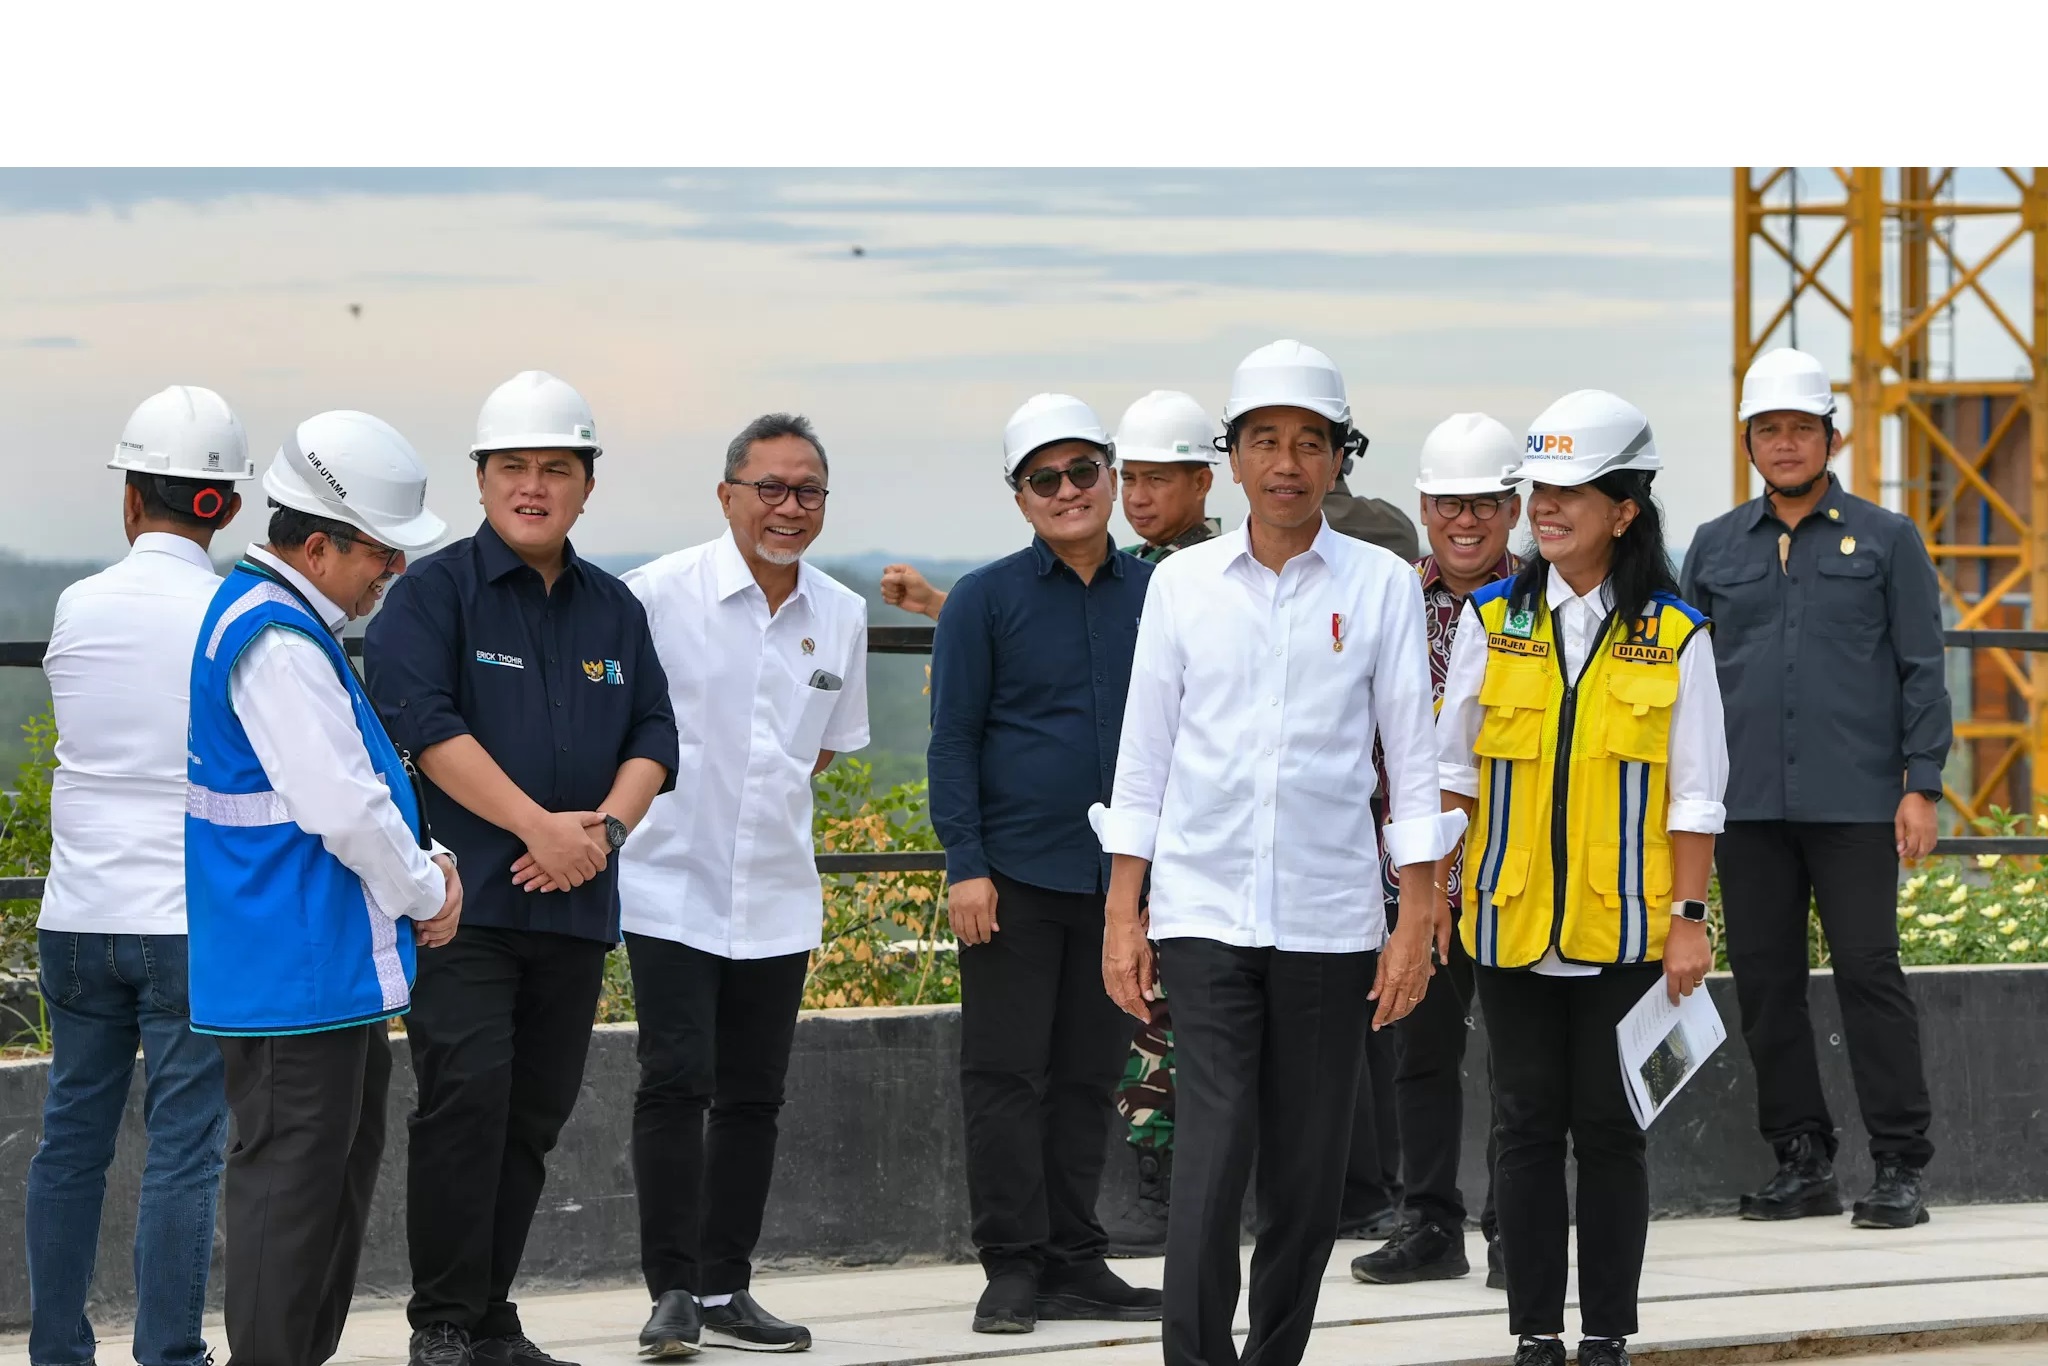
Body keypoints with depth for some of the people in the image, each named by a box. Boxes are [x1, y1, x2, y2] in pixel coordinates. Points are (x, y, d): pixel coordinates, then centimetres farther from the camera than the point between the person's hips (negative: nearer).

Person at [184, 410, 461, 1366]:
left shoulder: (292, 627, 15)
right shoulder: (275, 640, -19)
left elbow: (362, 782, 22)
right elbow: (341, 808, -23)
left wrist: (425, 859, 7)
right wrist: (424, 892, -8)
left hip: (334, 965, 11)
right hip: (294, 972, -11)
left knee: (342, 1173, 17)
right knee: (292, 1177, -6)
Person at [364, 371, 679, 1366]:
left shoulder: (613, 609, 17)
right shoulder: (434, 592, -1)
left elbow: (653, 735, 12)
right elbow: (424, 723, -13)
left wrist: (606, 826, -8)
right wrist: (541, 826, -17)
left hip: (574, 908, 6)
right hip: (462, 901, -6)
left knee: (534, 1116, 8)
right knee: (467, 1093, -15)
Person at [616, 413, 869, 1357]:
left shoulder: (841, 615, 6)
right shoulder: (661, 594, -10)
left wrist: (761, 792, 9)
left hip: (778, 894, 5)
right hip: (673, 886, -5)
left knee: (753, 1097, 9)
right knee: (675, 1085, -9)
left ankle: (726, 1288, 18)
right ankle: (672, 1289, -3)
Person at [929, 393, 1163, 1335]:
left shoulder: (1154, 594, 8)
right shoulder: (987, 600, -1)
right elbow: (952, 738, -2)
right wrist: (965, 865, -10)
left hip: (1121, 876, 3)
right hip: (1014, 876, -3)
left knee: (1088, 1077, 9)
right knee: (1006, 1075, -1)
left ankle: (1074, 1263, 15)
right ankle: (1013, 1265, 5)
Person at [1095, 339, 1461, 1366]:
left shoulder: (1381, 586, 3)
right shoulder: (1182, 583, 5)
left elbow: (1412, 760, 3)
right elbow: (1144, 753, 9)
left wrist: (1417, 922, -1)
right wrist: (1122, 915, 5)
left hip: (1329, 922, 1)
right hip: (1204, 914, 0)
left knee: (1306, 1183, 6)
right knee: (1210, 1159, -12)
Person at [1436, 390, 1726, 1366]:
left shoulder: (1674, 635, 0)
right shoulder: (1493, 620, 5)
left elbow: (1695, 794, 1)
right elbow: (1449, 770, 9)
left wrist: (1690, 917, -4)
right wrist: (1423, 892, 3)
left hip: (1624, 926, -2)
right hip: (1511, 923, 2)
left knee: (1609, 1128, 4)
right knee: (1527, 1126, 6)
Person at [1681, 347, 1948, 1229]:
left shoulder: (1885, 541, 5)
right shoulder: (1714, 548, 13)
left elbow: (1922, 670, 3)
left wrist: (1921, 786, -5)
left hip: (1855, 803, -3)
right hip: (1747, 807, 3)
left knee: (1868, 972, -6)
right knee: (1764, 980, 4)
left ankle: (1899, 1167, -1)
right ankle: (1801, 1161, 13)